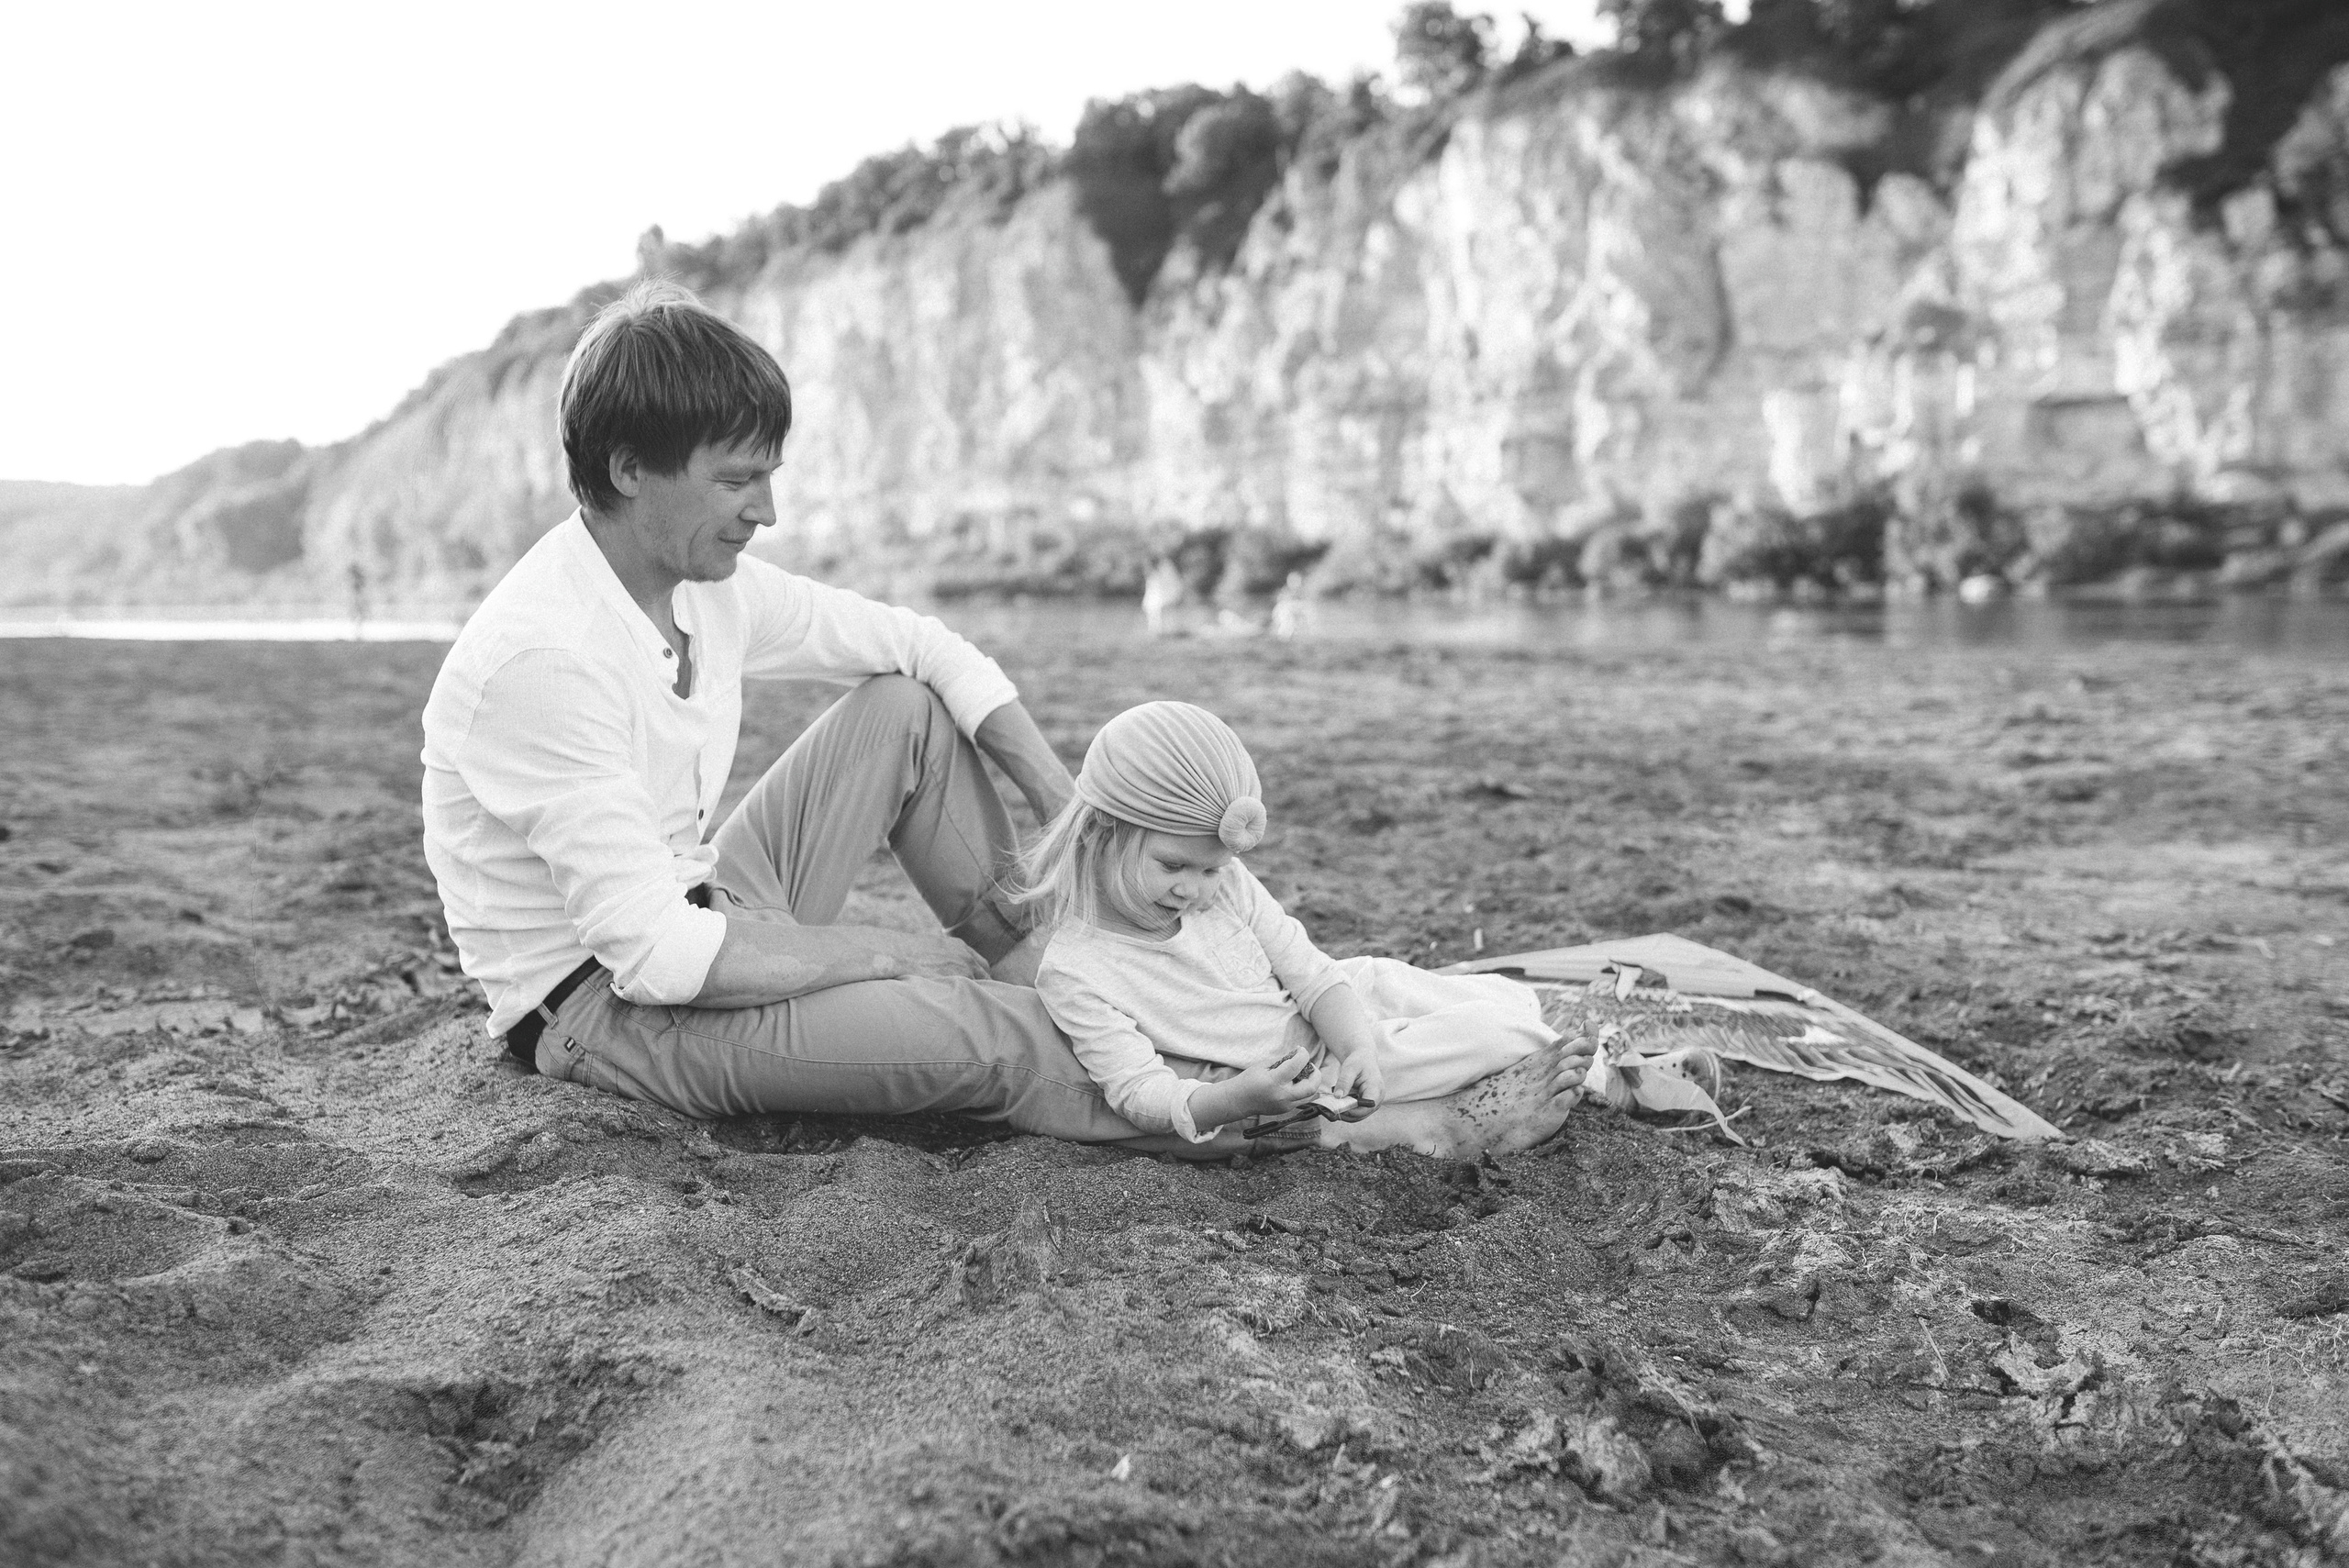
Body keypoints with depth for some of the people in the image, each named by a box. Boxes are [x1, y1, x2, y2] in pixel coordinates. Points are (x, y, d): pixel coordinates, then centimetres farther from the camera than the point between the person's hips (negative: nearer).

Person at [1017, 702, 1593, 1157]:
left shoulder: (1224, 883, -9)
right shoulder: (1072, 971, -25)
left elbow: (1313, 975, -8)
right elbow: (1139, 1092, -28)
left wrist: (1360, 1049, -28)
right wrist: (1234, 1101, -47)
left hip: (1336, 1016, 7)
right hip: (1298, 1080, -6)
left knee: (1514, 1002, 8)